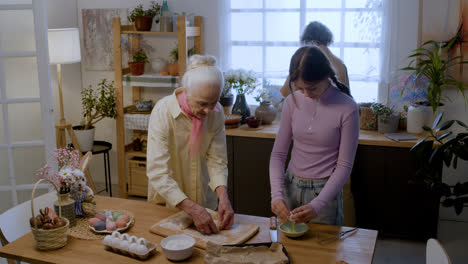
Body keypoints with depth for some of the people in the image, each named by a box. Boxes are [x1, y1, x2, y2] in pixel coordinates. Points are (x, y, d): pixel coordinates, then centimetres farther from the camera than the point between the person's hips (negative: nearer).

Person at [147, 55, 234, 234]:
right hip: (168, 201, -3)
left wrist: (223, 197, -31)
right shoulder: (163, 112, -27)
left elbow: (217, 161, -13)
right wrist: (192, 209, -39)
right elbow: (158, 174, -31)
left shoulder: (216, 112, -14)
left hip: (204, 199, 4)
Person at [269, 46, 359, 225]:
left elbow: (344, 165, -12)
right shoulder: (293, 101, -3)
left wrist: (317, 205, -21)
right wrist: (276, 194, -14)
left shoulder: (347, 108, -13)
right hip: (291, 186, 3)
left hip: (325, 191, -3)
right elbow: (278, 154, -1)